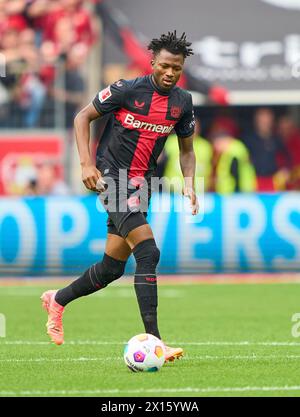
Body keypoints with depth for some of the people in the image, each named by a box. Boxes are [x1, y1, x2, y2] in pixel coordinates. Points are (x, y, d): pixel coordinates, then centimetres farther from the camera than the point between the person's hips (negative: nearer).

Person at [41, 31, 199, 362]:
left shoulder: (182, 102, 5)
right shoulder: (127, 89, -11)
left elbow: (186, 150, 17)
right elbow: (83, 117, -2)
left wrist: (188, 183, -1)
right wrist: (86, 164, -12)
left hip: (140, 185, 6)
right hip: (111, 176, -6)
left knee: (112, 268, 9)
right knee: (148, 252, -21)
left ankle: (57, 300, 36)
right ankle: (153, 341, -22)